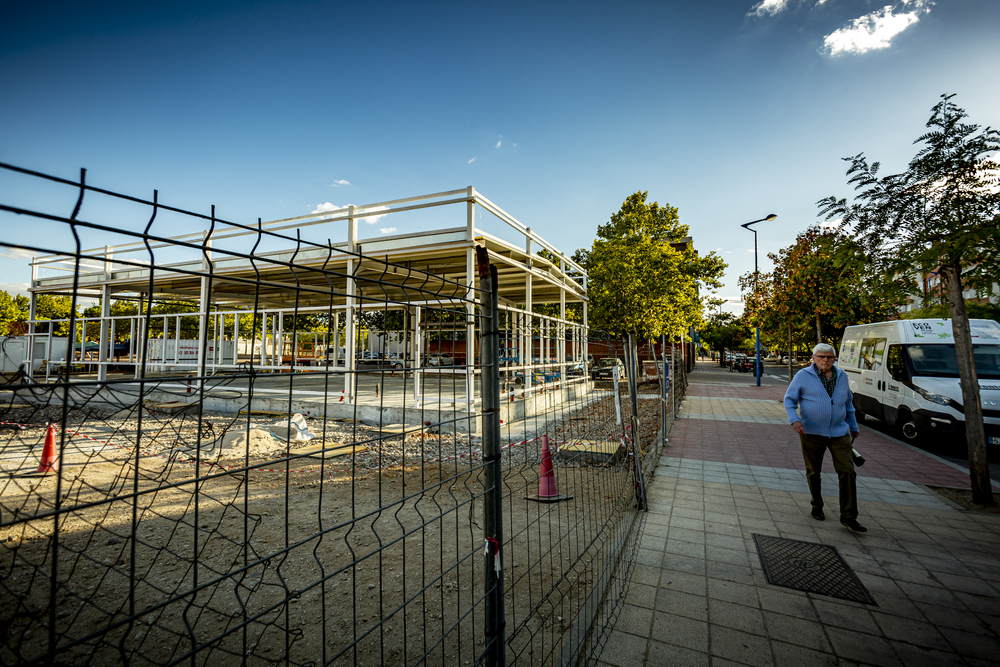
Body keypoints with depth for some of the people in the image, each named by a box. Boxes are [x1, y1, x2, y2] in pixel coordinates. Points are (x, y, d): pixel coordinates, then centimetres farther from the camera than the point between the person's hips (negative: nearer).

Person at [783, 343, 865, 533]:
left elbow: (848, 403, 22)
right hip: (812, 432, -3)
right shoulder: (803, 376, -5)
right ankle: (817, 506, 29)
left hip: (839, 432, 3)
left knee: (847, 472, -3)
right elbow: (789, 399, -4)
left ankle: (848, 516, 7)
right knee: (813, 472, 8)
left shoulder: (841, 376, 9)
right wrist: (795, 420, -18)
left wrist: (853, 426, 26)